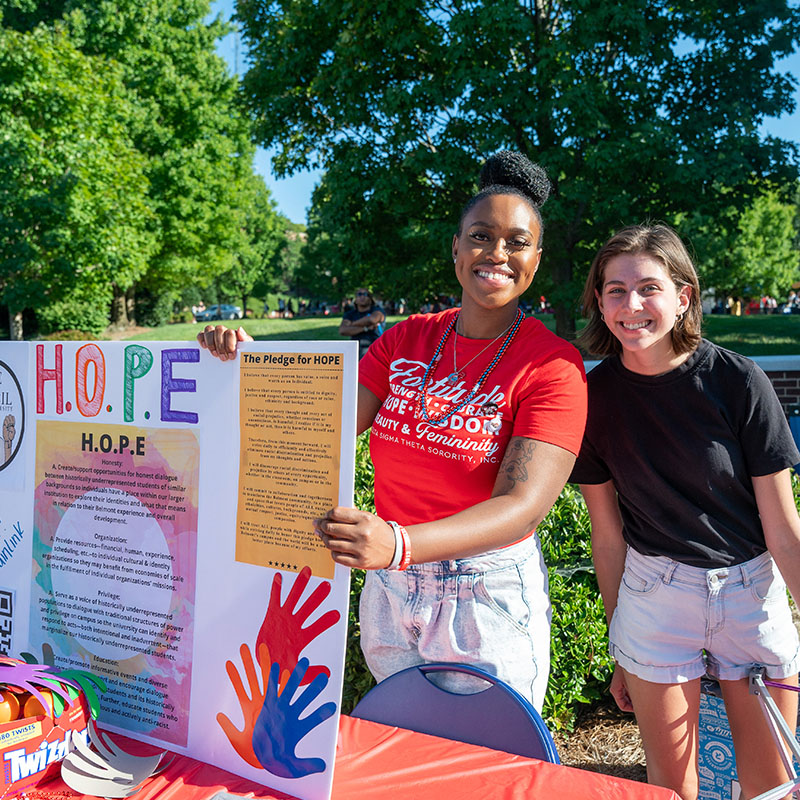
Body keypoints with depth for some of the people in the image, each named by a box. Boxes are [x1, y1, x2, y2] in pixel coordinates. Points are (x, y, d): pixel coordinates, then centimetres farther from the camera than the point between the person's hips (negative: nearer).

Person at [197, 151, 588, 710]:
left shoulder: (553, 365, -13)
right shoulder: (408, 339, 3)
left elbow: (523, 505, -25)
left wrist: (399, 544, -41)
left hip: (488, 598, -4)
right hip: (390, 590, 5)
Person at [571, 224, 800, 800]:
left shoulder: (737, 381, -13)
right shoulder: (595, 396, -8)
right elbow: (608, 534, -1)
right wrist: (619, 652, 6)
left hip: (752, 589, 0)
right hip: (654, 593, 1)